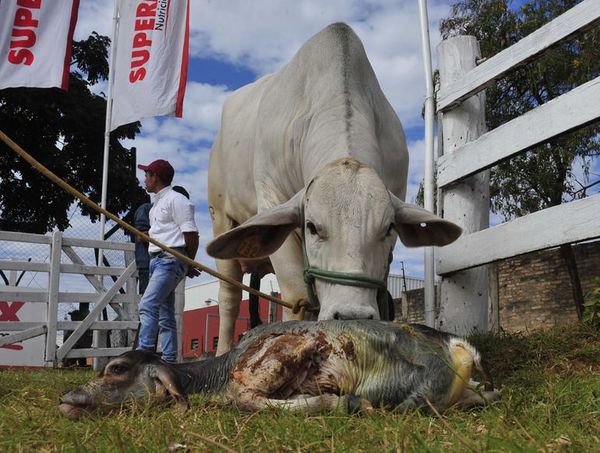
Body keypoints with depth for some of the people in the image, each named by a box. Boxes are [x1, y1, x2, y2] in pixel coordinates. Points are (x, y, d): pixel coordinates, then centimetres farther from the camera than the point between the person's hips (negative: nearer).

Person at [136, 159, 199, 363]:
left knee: (148, 305, -22)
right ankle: (169, 361, 12)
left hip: (171, 260, -10)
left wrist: (188, 264, -4)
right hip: (157, 260, 10)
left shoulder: (176, 200, -6)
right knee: (165, 315, 9)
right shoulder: (157, 204, 24)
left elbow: (191, 234, -11)